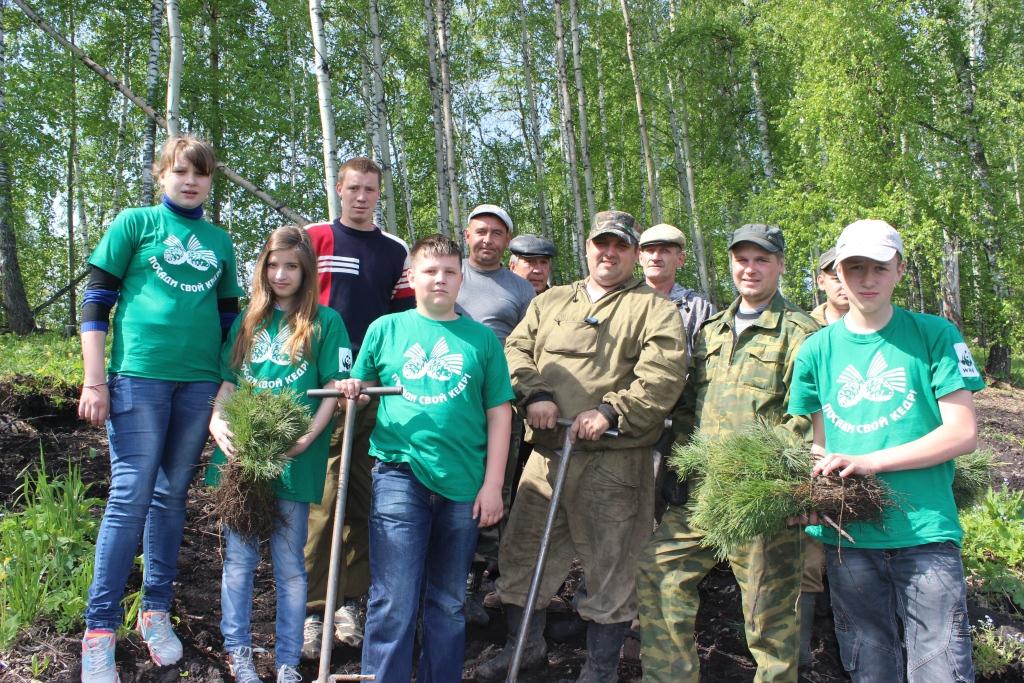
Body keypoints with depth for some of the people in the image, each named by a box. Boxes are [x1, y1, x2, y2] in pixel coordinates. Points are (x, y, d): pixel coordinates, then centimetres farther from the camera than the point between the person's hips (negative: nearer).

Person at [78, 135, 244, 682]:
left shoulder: (219, 242, 15)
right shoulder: (135, 223, 4)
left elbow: (230, 315, 19)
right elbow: (96, 299, 0)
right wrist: (94, 380, -7)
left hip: (200, 382, 4)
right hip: (139, 375, -4)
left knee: (171, 497, 10)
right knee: (130, 498, -7)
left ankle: (156, 611, 22)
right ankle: (100, 628, 2)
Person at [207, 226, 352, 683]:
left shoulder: (325, 323, 1)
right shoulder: (247, 321, 13)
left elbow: (334, 390, -5)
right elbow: (227, 382, 13)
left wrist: (306, 438, -17)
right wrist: (217, 421, -7)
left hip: (293, 461, -3)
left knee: (289, 563, 6)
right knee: (239, 556, 9)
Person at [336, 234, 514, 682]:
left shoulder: (482, 338, 7)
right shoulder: (386, 328, 8)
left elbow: (498, 413, 6)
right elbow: (362, 387, 14)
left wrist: (492, 484, 1)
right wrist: (351, 390, -10)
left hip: (464, 484, 2)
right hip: (401, 474, -1)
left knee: (448, 603, 13)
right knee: (395, 602, -2)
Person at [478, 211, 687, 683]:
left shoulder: (654, 308, 3)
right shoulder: (550, 302, 18)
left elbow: (662, 374, -10)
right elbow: (517, 350, 9)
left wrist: (611, 411, -20)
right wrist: (534, 395, -9)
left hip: (614, 461, -4)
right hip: (547, 452, 5)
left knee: (611, 565, 5)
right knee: (522, 550, 13)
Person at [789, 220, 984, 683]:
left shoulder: (935, 336, 1)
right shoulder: (817, 350, 8)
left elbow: (963, 432, -5)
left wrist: (872, 461, -15)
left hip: (924, 530, -2)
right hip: (847, 536, 3)